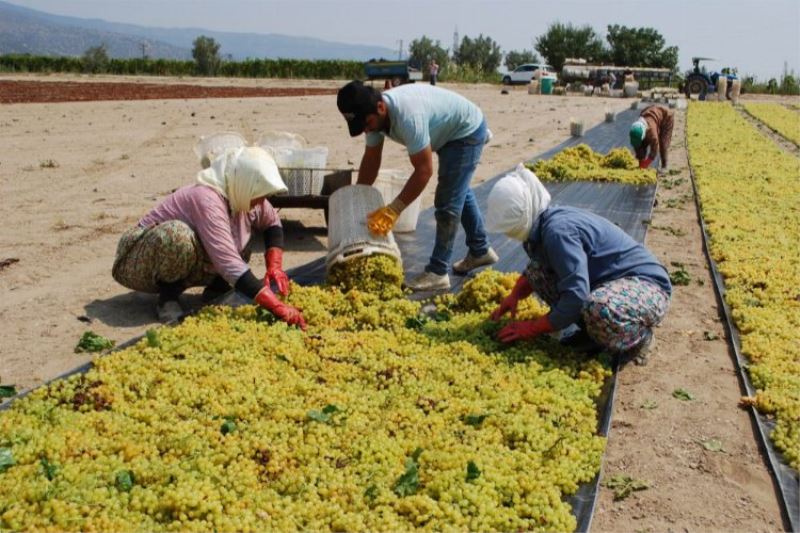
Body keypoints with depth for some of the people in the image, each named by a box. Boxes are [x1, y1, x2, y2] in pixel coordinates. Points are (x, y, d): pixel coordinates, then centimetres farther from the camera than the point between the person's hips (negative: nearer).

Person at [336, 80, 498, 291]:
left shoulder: (407, 115, -41)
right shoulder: (374, 112, -14)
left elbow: (424, 170, -37)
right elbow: (371, 160, -3)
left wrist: (393, 210, -34)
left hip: (467, 131, -10)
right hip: (448, 133, 10)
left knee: (448, 202, -13)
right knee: (459, 193, 22)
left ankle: (437, 272, -6)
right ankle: (480, 250, 38)